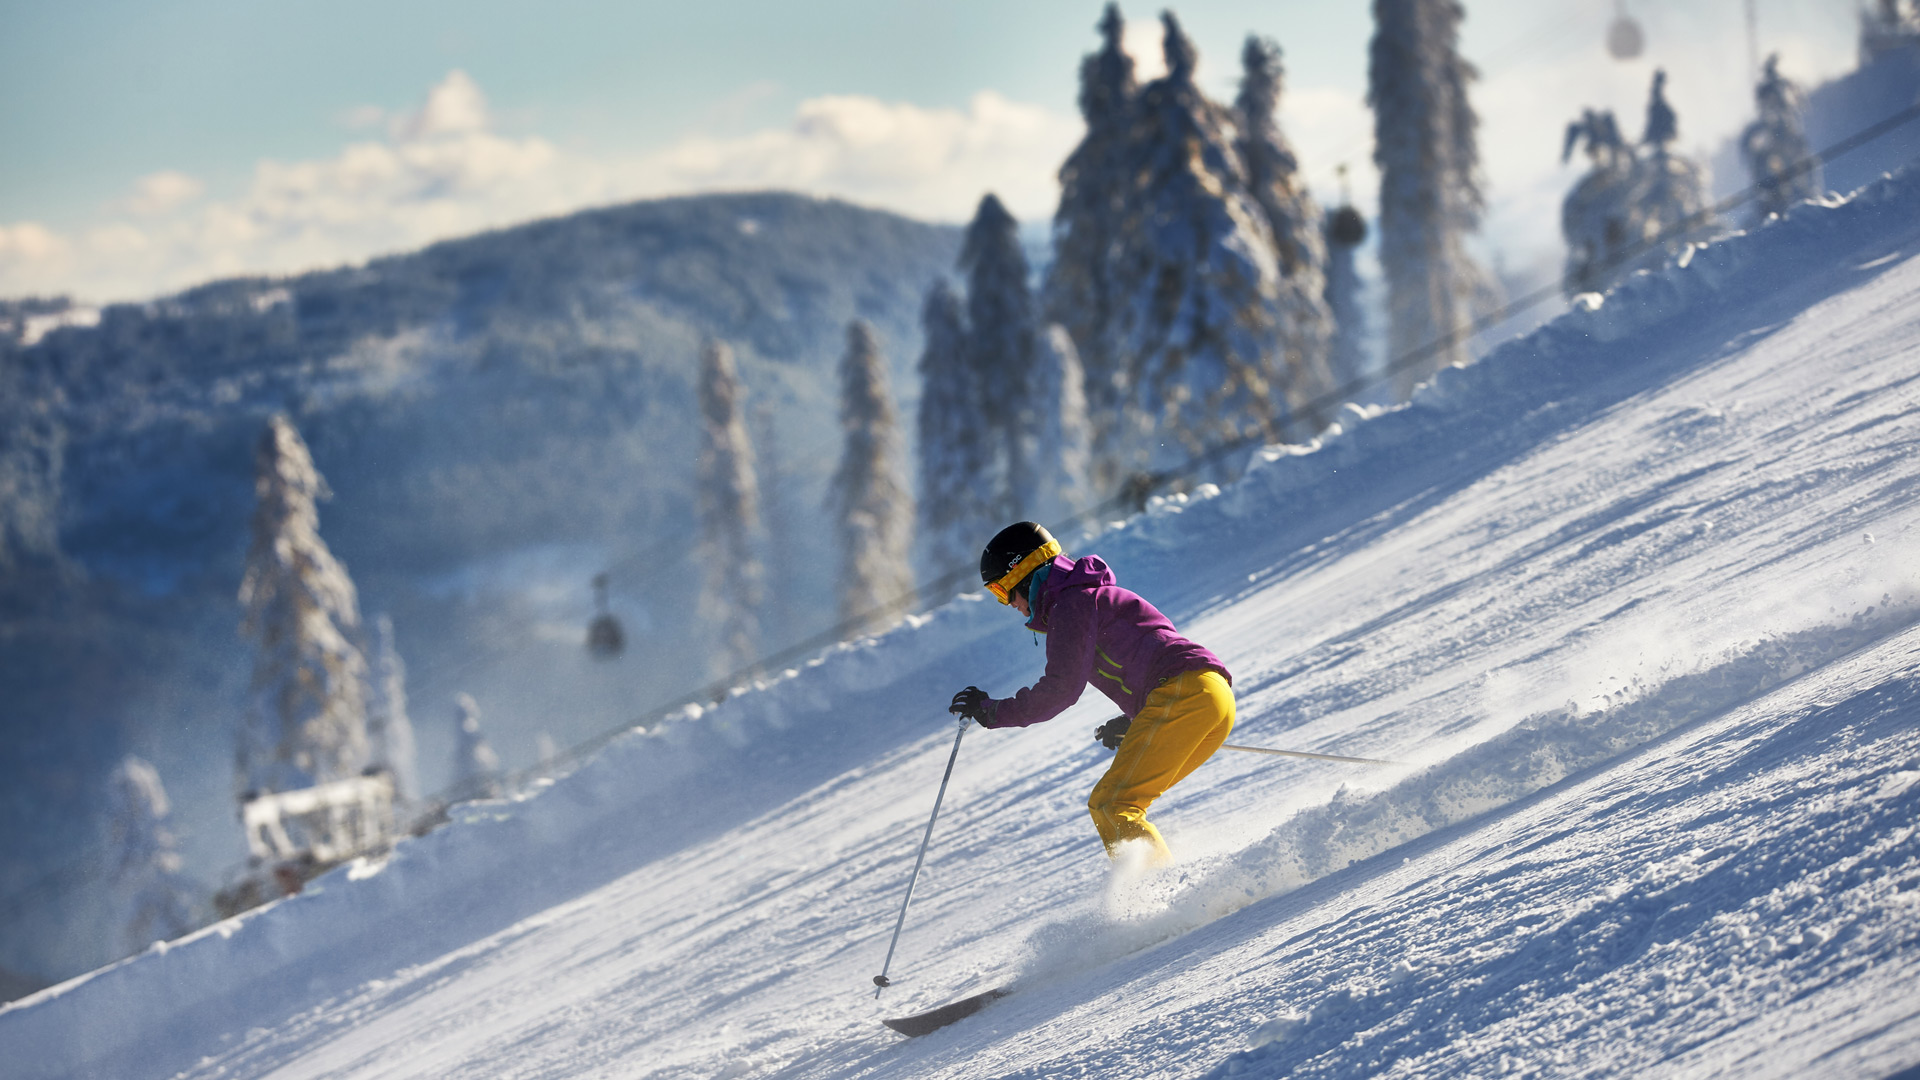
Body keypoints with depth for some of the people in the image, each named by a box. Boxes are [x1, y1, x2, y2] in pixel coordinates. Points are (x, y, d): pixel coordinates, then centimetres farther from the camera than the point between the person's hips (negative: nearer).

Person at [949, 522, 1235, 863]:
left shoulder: (1072, 604, 1)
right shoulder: (1098, 597, 31)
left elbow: (1062, 688, -8)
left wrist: (994, 711, 1)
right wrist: (1131, 724, 39)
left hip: (1183, 693, -10)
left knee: (1110, 806, -14)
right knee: (1120, 805, 13)